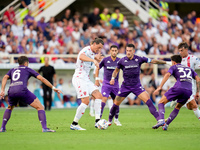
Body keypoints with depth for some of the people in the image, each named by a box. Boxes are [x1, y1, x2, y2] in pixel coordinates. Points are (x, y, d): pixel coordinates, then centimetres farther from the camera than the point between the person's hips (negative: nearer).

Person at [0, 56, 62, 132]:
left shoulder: (12, 70, 31)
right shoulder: (28, 69, 22)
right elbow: (42, 79, 16)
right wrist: (53, 88, 18)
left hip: (11, 92, 4)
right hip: (22, 90, -4)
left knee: (9, 108, 34)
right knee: (40, 107, 3)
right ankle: (44, 128, -12)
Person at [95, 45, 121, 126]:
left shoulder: (119, 61, 0)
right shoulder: (105, 60, -4)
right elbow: (98, 68, 8)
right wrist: (96, 79, 3)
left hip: (115, 85, 3)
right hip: (106, 84, -3)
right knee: (104, 99, -18)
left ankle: (116, 119, 25)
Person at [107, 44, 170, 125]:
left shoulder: (139, 59, -9)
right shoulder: (122, 60, -7)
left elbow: (153, 61, 0)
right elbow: (116, 71, 9)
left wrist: (166, 62, -1)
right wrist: (113, 78, -10)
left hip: (137, 86, -1)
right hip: (125, 86, 1)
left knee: (148, 100, -18)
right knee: (116, 104, 5)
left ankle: (159, 119, -20)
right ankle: (109, 120, 28)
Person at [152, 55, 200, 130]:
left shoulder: (174, 67, 19)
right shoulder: (189, 68, 32)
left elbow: (167, 75, -2)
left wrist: (160, 87, -8)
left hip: (178, 88, -4)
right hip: (189, 91, 4)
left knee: (161, 102, 7)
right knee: (177, 108, 25)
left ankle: (161, 120, -18)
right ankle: (166, 124, 10)